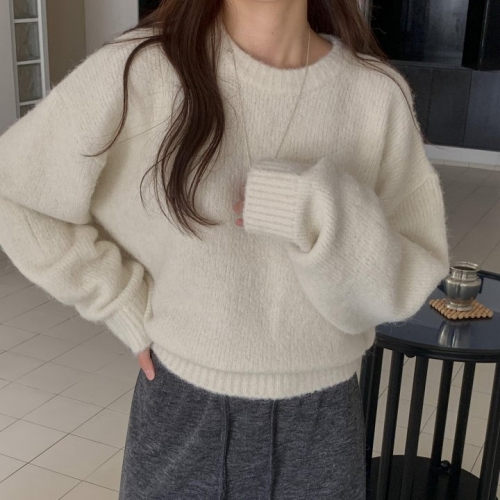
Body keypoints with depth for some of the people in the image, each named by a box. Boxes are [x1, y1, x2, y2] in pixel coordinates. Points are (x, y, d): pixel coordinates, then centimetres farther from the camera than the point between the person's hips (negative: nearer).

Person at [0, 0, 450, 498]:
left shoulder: (378, 93, -10)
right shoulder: (137, 71, -14)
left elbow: (400, 289, -8)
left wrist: (322, 210, -25)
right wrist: (122, 301, -7)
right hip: (181, 412, -1)